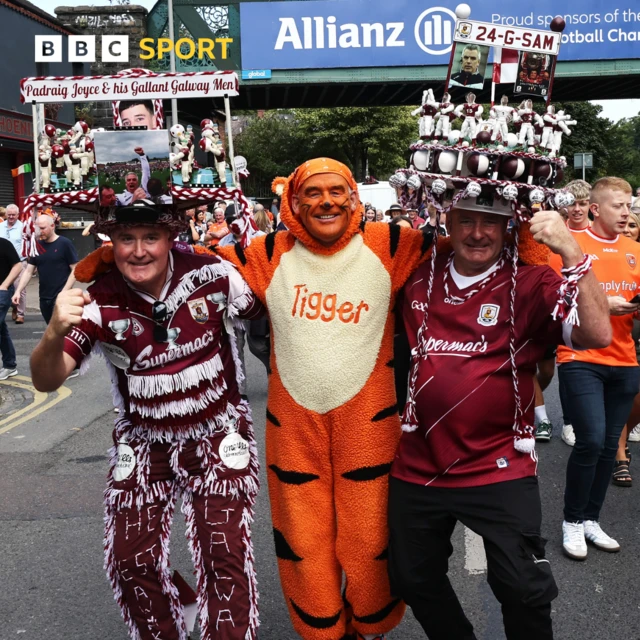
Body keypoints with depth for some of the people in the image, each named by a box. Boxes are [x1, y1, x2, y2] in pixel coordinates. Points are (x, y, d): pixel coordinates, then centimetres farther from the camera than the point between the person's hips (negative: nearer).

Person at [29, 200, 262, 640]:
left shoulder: (213, 275, -15)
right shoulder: (97, 301, -15)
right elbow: (46, 381, -22)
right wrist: (55, 333, -42)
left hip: (218, 434, -1)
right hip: (143, 442, 2)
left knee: (226, 554, -8)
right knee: (131, 560, 5)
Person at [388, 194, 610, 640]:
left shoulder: (531, 284, -8)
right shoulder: (420, 276, 4)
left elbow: (598, 335, -22)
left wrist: (571, 252, -28)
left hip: (499, 468, -4)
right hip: (418, 465, 5)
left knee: (522, 587, -2)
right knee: (413, 579, 19)